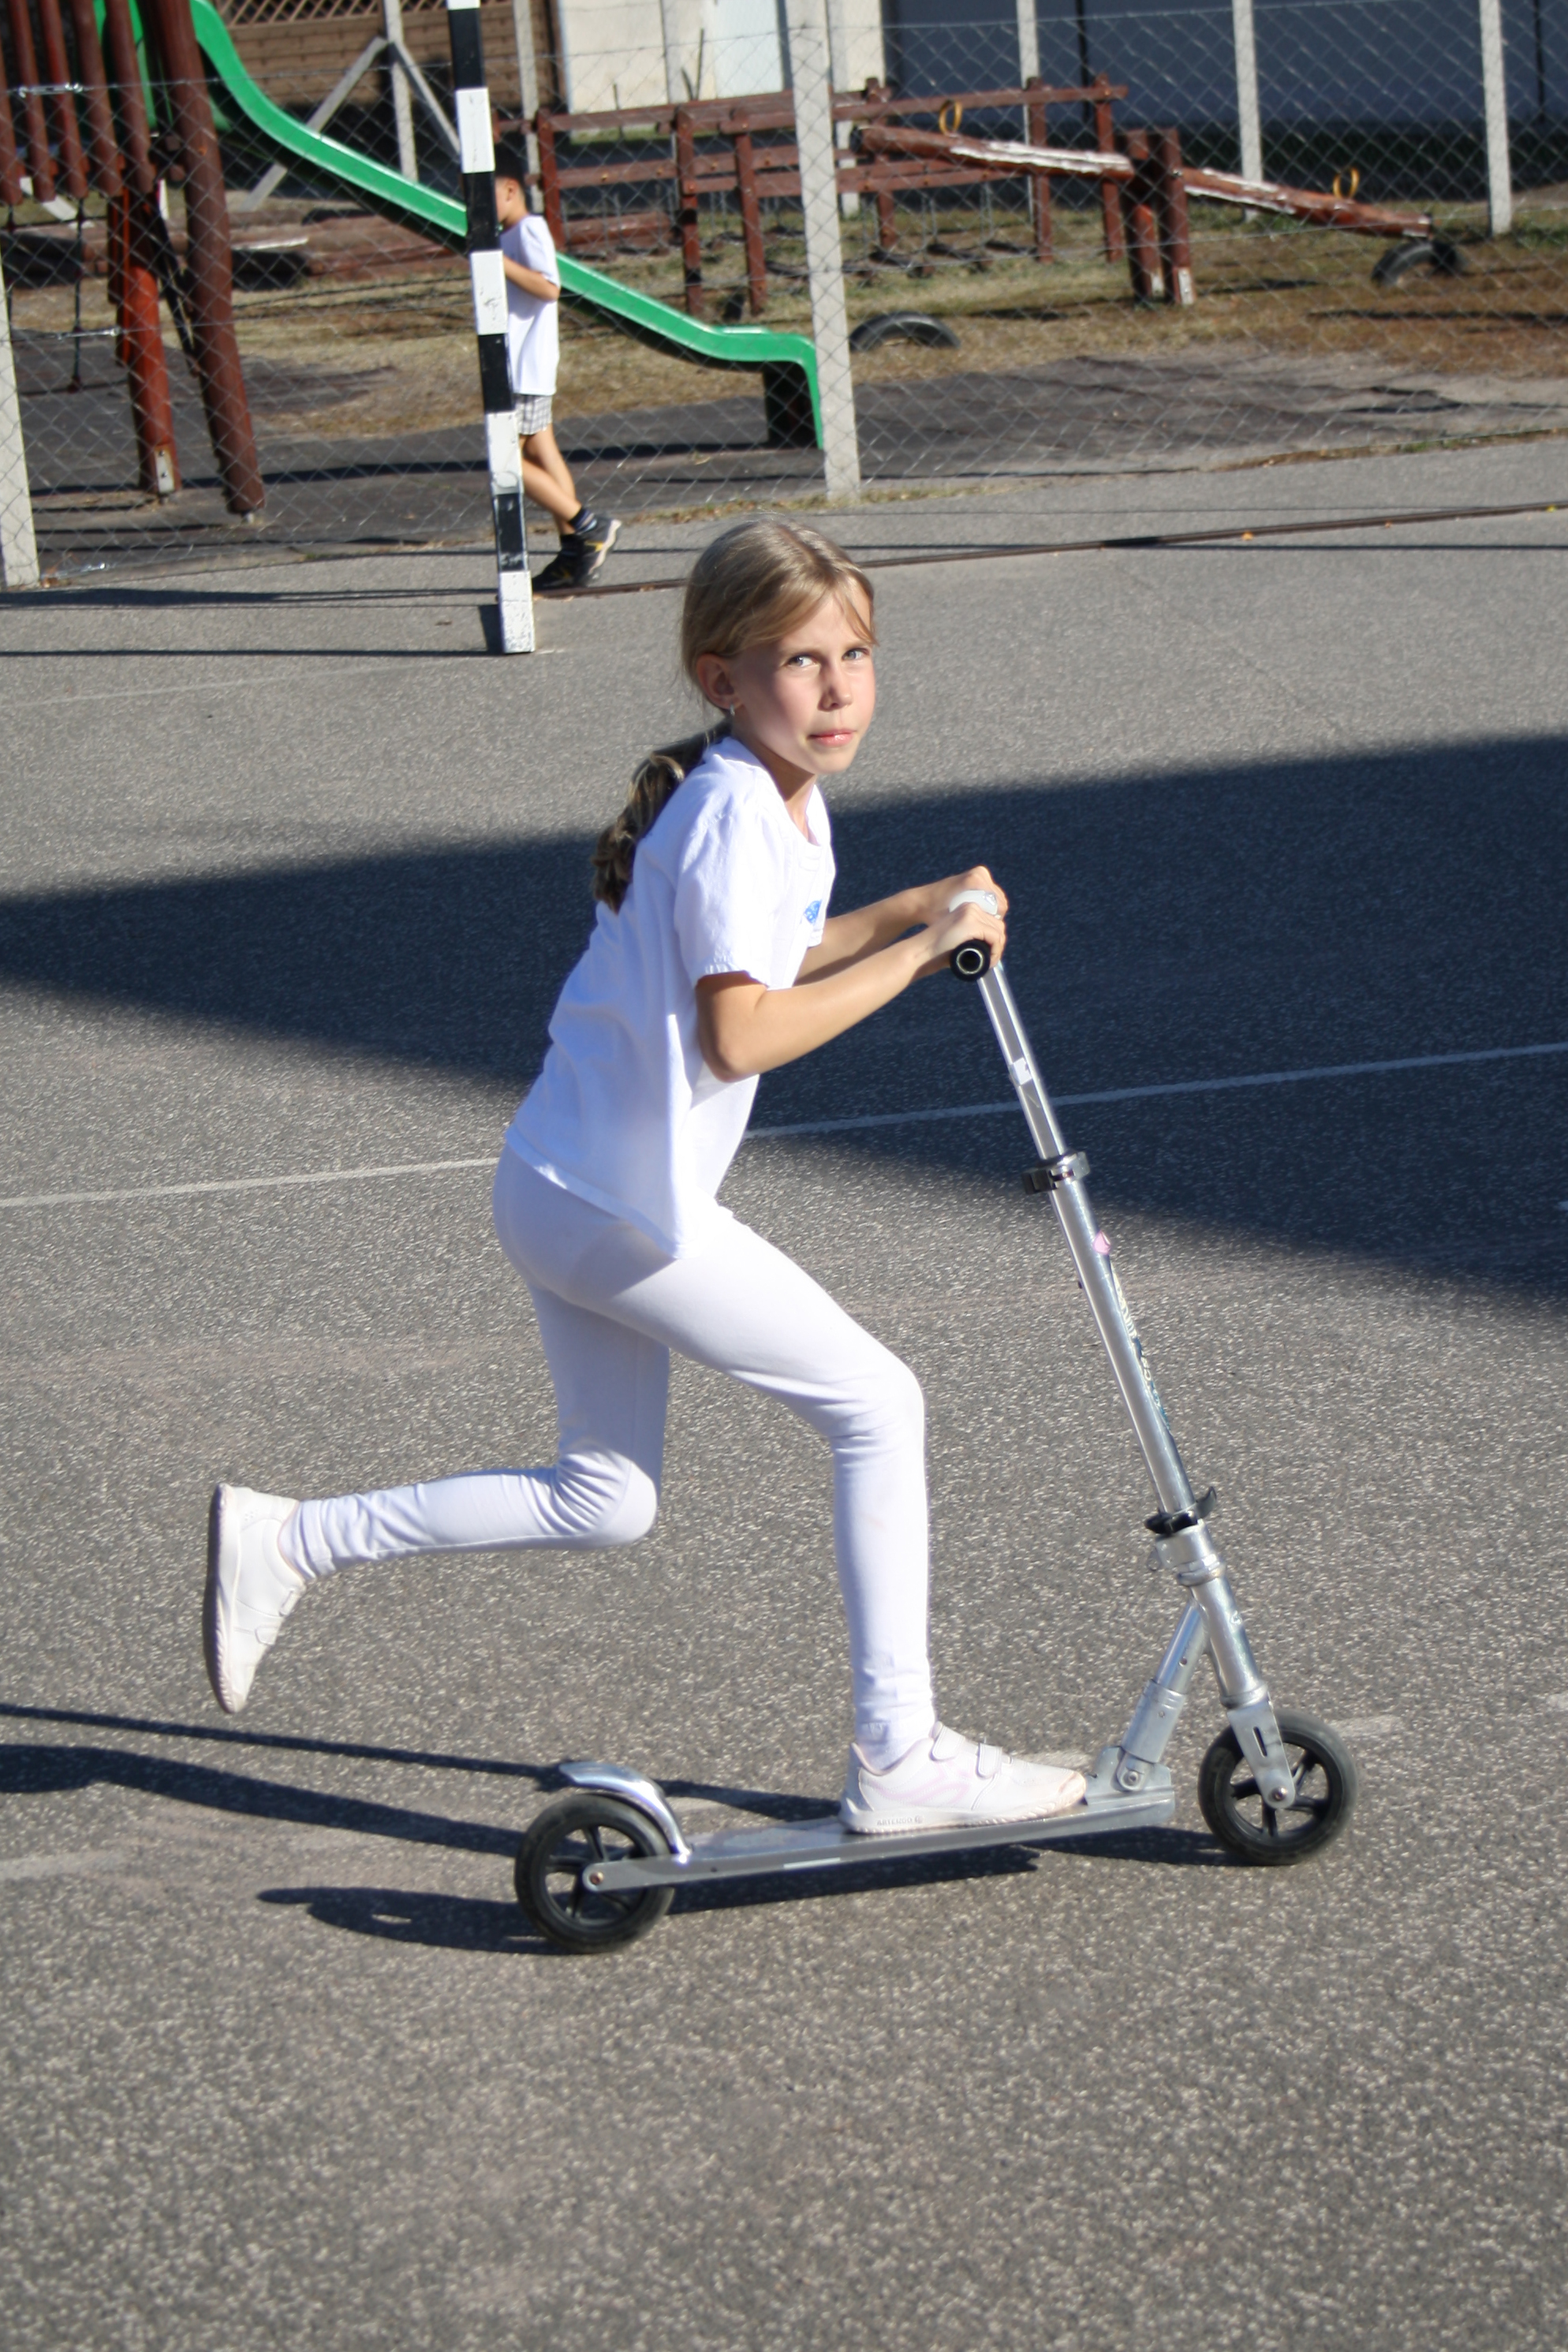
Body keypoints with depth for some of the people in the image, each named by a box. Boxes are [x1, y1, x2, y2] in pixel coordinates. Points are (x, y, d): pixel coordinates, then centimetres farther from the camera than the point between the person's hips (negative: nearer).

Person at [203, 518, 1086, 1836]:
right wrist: (919, 951, -20)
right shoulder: (735, 815, -21)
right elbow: (738, 1034, -25)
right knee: (877, 1407, -2)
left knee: (606, 1503, 18)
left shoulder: (783, 798, 10)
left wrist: (899, 919, 9)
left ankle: (285, 1541, 22)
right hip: (627, 1210, -10)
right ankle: (899, 1762, 4)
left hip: (565, 1188, 10)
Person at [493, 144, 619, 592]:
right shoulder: (510, 235, 17)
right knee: (542, 456, 10)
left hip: (527, 368, -11)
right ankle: (574, 551, 11)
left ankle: (588, 525, -7)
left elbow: (549, 287, -23)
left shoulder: (529, 230, -13)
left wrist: (499, 262, -25)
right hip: (517, 366, 11)